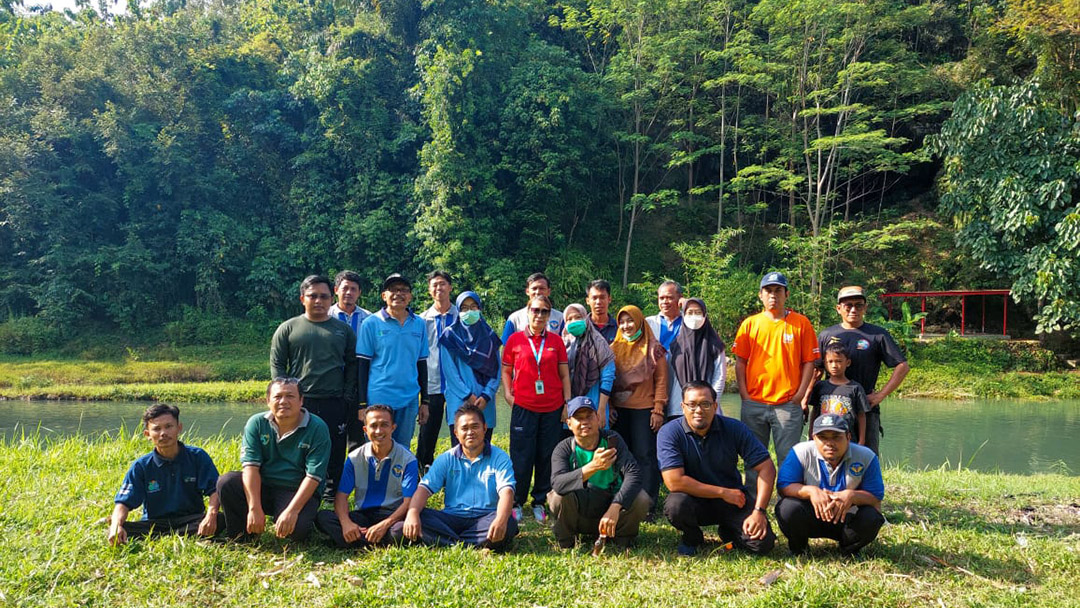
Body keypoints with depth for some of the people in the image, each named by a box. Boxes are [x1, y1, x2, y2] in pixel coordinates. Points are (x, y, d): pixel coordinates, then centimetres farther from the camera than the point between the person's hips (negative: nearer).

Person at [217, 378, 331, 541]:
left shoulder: (317, 428, -11)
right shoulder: (256, 423, -2)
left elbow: (313, 476, -16)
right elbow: (250, 466, -12)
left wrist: (292, 511, -27)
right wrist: (255, 509, -23)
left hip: (298, 493, -3)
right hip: (261, 487, 3)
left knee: (297, 528, -33)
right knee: (226, 482, -23)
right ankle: (240, 536, 0)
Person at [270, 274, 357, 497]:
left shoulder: (344, 330, 12)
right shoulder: (288, 328, 8)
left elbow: (352, 365, 10)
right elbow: (276, 364, 6)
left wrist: (348, 396, 1)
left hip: (335, 405, 1)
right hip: (299, 404, -1)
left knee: (335, 456, 4)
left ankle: (332, 497, 13)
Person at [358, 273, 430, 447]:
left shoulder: (419, 325, 9)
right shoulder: (371, 323, 0)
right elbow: (363, 365, -1)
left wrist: (424, 401, 13)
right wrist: (362, 404, -4)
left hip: (409, 400, 3)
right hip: (378, 399, -3)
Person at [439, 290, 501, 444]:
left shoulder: (489, 336, 13)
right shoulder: (450, 335, 5)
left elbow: (496, 369, 7)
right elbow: (449, 370, -2)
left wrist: (486, 396, -6)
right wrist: (468, 396, -9)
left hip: (485, 403, 3)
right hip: (459, 401, -3)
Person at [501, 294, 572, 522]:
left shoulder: (556, 340, 6)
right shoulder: (515, 339, 2)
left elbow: (564, 375, 9)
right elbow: (506, 370, 9)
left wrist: (567, 403, 5)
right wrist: (508, 394, -4)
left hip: (552, 408, 2)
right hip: (523, 407, -2)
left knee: (547, 457, 7)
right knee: (522, 458, 2)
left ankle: (539, 503, 20)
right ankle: (516, 503, 16)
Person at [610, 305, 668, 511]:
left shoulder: (653, 348, -1)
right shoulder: (615, 348, 9)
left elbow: (661, 380, -3)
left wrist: (658, 410, -8)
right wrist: (609, 407, 2)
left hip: (644, 410, -4)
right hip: (619, 410, 4)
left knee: (645, 455, -3)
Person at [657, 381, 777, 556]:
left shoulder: (734, 428, -9)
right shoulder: (669, 433, -16)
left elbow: (767, 468, -8)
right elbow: (674, 481, -24)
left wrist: (759, 512, -19)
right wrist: (723, 492, -18)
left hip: (733, 499, 2)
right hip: (694, 499, -2)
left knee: (763, 542, -20)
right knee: (675, 504, -35)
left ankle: (727, 531, 17)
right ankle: (691, 538, 2)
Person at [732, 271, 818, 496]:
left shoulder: (801, 323, 4)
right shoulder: (750, 323, 8)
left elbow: (809, 361, 4)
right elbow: (740, 361, 8)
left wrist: (801, 394, -4)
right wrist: (744, 393, -1)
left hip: (788, 404, -2)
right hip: (753, 403, 2)